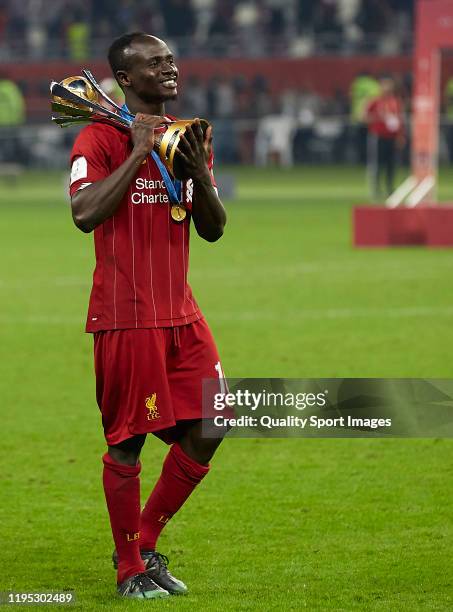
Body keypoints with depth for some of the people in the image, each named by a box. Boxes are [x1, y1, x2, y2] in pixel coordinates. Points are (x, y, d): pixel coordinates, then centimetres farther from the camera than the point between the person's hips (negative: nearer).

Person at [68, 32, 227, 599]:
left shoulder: (191, 137, 13)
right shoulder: (99, 139, -7)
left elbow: (214, 229, 12)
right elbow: (85, 213, -22)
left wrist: (198, 168, -5)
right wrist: (139, 151, -19)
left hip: (181, 314, 7)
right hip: (125, 316, -7)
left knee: (207, 430, 3)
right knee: (127, 443, -1)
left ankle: (145, 543, 20)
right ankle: (130, 571, 10)